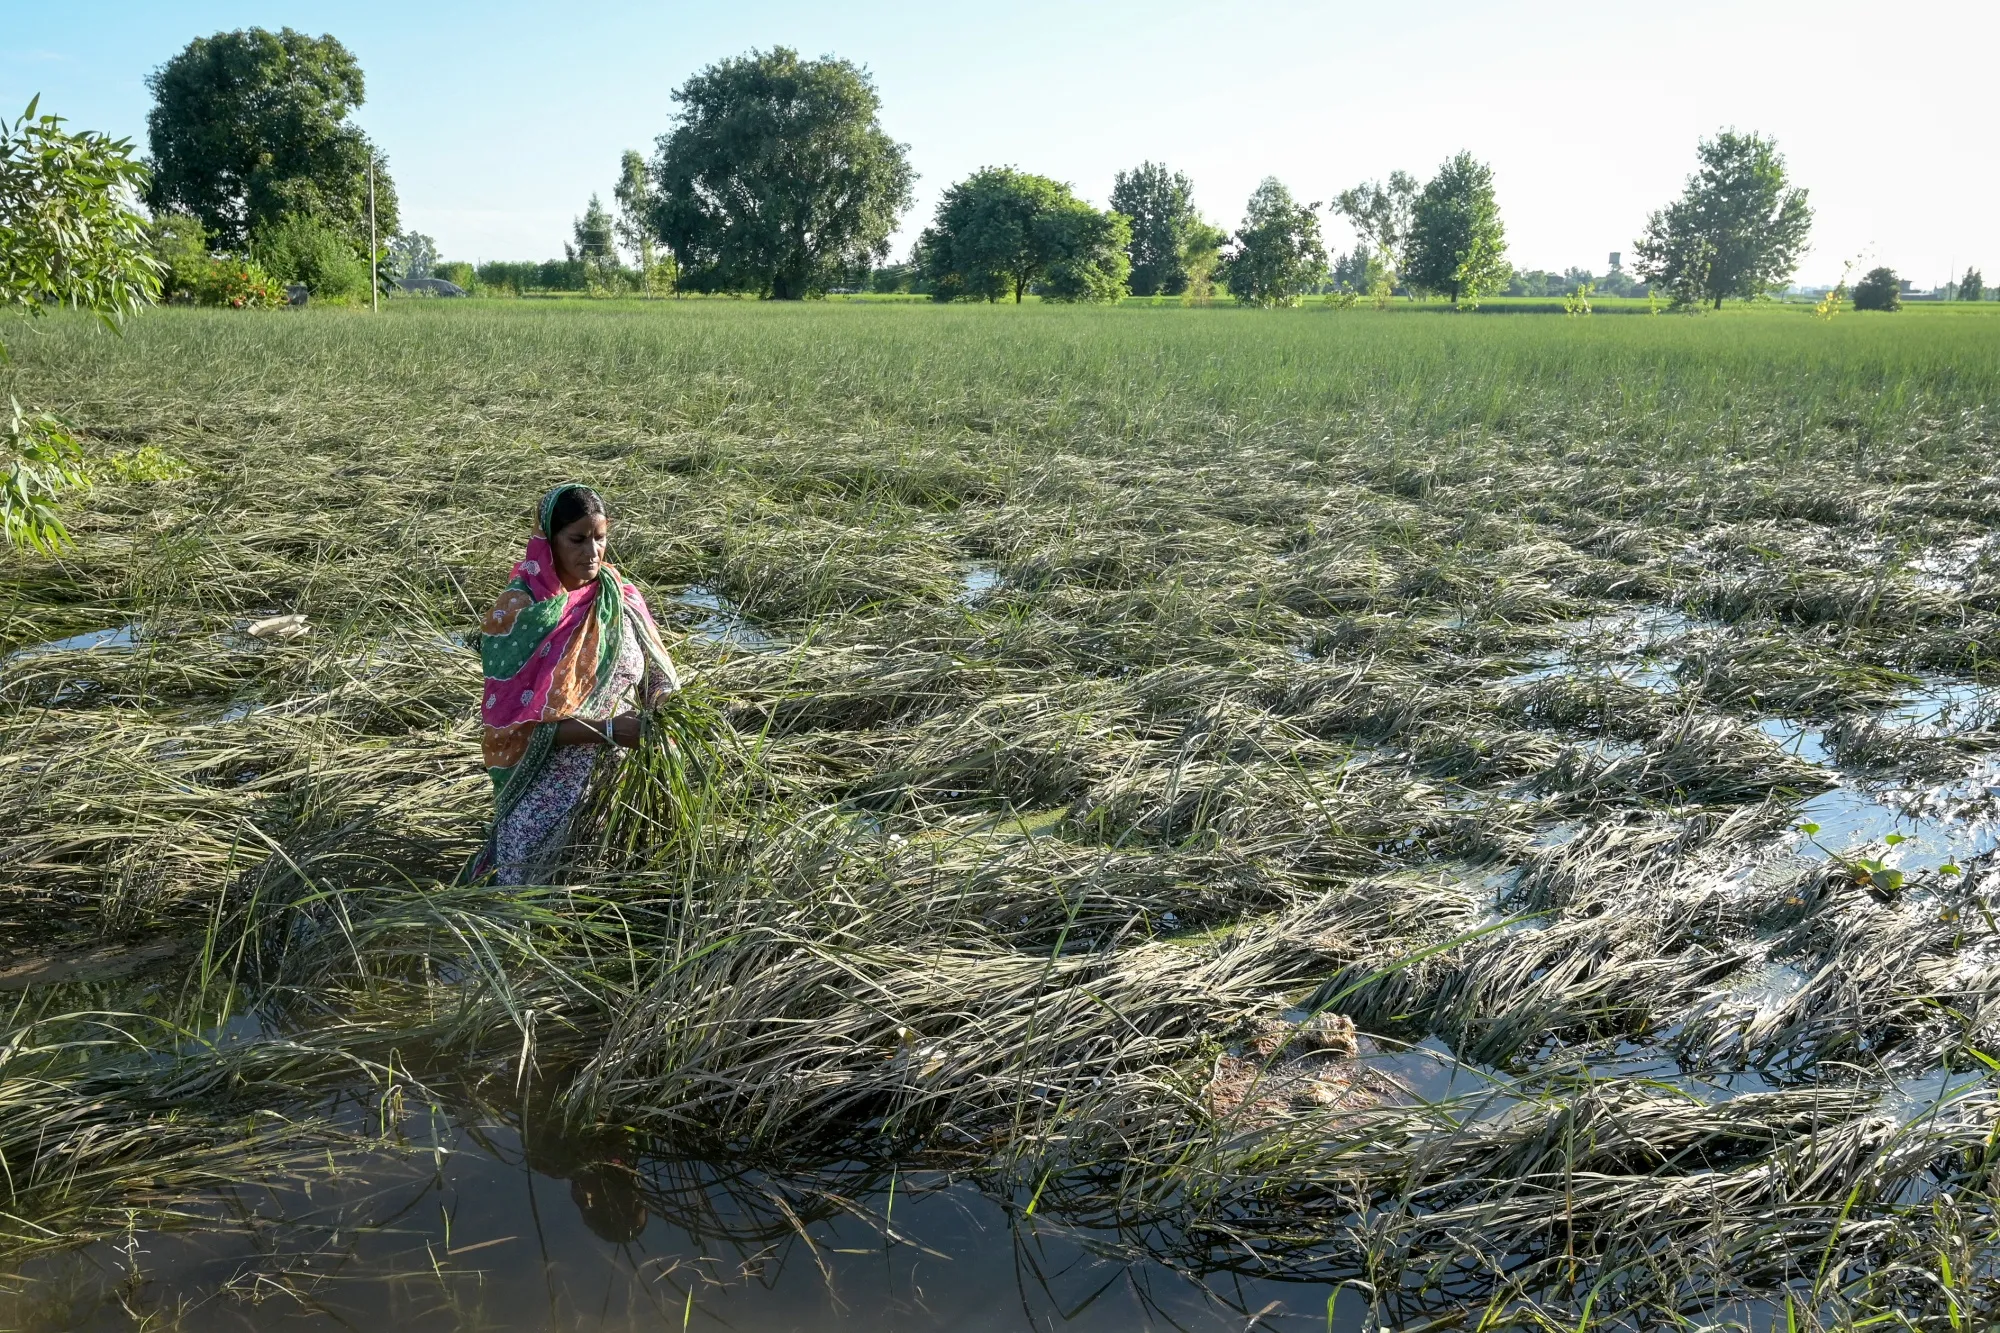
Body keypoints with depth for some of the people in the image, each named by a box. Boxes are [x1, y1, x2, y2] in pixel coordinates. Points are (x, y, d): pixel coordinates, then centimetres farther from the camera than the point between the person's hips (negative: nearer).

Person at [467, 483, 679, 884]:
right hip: (548, 784, -4)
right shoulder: (518, 613, -16)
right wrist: (608, 730, -28)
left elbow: (653, 672, 6)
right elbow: (516, 720, -18)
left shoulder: (618, 597, -3)